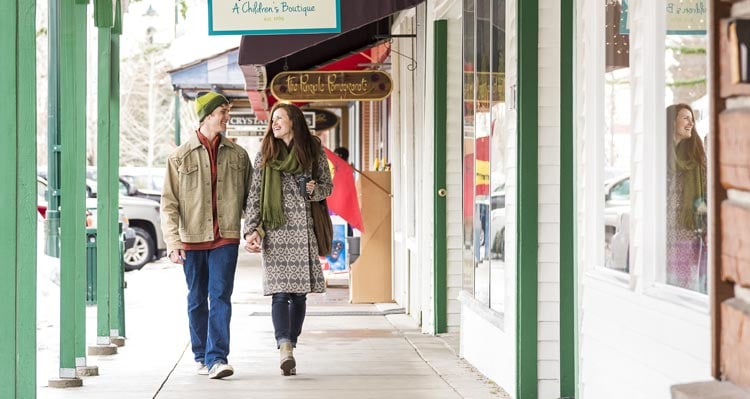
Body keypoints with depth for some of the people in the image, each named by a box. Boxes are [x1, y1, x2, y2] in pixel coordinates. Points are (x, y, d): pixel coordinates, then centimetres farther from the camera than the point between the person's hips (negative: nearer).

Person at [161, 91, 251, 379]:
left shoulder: (238, 155, 7)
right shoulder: (180, 157, 2)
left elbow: (250, 197, 13)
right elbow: (169, 204, 0)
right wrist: (172, 242, -9)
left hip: (226, 238, 0)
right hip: (192, 239, 0)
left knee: (220, 297, -10)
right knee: (197, 300, 9)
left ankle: (217, 359, -15)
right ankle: (201, 357, 21)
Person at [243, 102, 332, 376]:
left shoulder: (314, 151, 9)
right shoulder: (266, 154, 8)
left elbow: (327, 186, 17)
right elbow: (254, 194, 6)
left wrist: (314, 190, -7)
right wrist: (251, 231, -3)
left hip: (304, 229, 1)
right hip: (275, 230, -1)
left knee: (299, 292, 1)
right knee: (280, 292, -13)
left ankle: (288, 349, 10)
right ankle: (285, 348, -24)